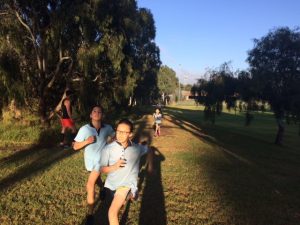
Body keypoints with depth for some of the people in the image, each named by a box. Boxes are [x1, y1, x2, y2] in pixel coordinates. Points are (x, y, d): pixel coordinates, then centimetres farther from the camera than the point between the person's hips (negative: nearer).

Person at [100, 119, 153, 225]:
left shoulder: (137, 148, -13)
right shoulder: (108, 149, -17)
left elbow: (149, 150, 9)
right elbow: (102, 169, -9)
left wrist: (150, 165, 5)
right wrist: (114, 167, -27)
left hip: (127, 184, -2)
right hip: (111, 184, 3)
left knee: (112, 212, -19)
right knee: (122, 202, 31)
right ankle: (129, 196, 62)